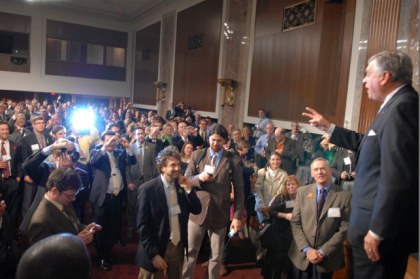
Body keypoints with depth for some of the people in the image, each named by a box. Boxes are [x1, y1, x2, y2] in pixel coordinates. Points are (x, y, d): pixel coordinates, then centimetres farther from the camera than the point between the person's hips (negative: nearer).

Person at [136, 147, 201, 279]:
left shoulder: (181, 185, 0)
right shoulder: (148, 189, -15)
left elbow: (197, 210, 1)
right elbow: (143, 225, -14)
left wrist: (188, 189, -12)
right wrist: (153, 254, -17)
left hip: (178, 247, 5)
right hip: (156, 249, -5)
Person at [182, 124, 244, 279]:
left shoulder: (234, 160, -4)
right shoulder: (197, 155, 2)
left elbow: (239, 190, -2)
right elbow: (186, 180, 3)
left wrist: (237, 215, -6)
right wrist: (199, 178, -18)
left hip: (220, 212, -1)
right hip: (197, 210, 1)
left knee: (216, 255, 14)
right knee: (190, 251, 11)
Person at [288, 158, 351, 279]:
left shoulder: (344, 195, -5)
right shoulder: (302, 192, 1)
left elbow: (344, 228, -7)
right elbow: (295, 223, -1)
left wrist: (323, 251, -12)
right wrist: (307, 249, -11)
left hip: (327, 257, -2)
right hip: (302, 255, 2)